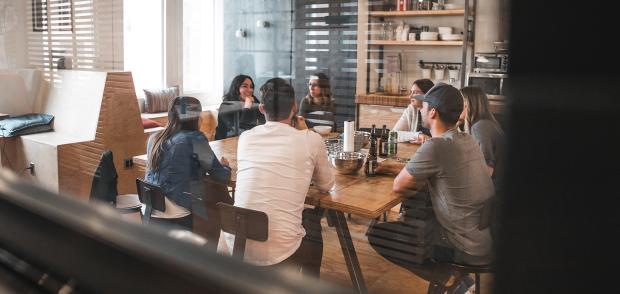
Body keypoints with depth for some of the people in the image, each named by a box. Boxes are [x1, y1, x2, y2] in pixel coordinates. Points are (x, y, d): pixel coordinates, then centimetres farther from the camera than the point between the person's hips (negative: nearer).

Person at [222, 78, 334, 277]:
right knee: (312, 219, 29)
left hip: (235, 247, 4)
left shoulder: (246, 138, 4)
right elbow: (326, 184, 11)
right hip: (280, 253, -3)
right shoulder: (311, 140, -6)